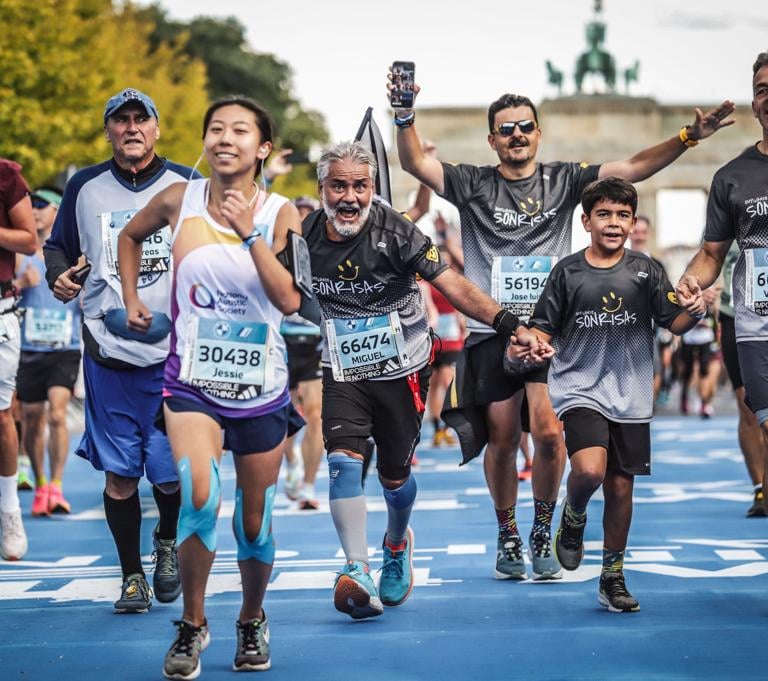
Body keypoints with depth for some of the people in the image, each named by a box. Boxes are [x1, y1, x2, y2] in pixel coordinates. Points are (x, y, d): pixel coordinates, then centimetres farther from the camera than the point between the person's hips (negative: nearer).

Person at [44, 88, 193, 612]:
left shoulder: (188, 186, 5)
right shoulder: (85, 187, 9)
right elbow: (58, 245, 18)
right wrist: (59, 276, -2)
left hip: (175, 353, -1)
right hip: (108, 352, 1)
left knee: (172, 471, 0)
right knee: (119, 471, 1)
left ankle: (168, 542, 31)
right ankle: (132, 575, 16)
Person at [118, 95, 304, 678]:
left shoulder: (280, 214, -3)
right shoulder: (180, 200, 0)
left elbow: (290, 299, -15)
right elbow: (131, 236, 21)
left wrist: (251, 233, -20)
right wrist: (132, 297, 13)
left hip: (261, 390, 1)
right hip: (192, 383, -1)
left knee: (254, 521, 10)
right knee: (200, 499, -23)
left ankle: (252, 620, 36)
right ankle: (193, 624, -4)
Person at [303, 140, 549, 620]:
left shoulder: (394, 232, -20)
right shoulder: (306, 237, -9)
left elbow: (453, 285, -24)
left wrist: (511, 325, -33)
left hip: (401, 369, -2)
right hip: (343, 373, 2)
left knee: (394, 474, 10)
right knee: (344, 459, -19)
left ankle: (397, 545, 42)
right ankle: (357, 572, -20)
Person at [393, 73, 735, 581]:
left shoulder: (563, 180, 8)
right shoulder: (474, 184, 5)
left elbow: (633, 168, 3)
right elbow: (415, 163, -6)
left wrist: (688, 138, -7)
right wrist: (406, 116, -24)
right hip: (492, 332, 0)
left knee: (549, 433, -14)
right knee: (501, 440, 4)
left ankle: (542, 534, 6)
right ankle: (508, 537, 23)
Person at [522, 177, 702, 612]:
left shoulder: (645, 271, 2)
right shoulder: (568, 272, -1)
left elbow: (675, 323, 0)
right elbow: (544, 328, 4)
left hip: (630, 397, 2)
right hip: (579, 391, -2)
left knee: (621, 487, 6)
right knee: (590, 470, -24)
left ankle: (613, 578, 21)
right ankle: (573, 519, 10)